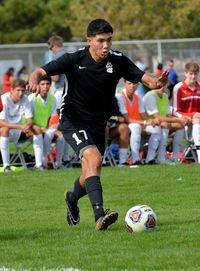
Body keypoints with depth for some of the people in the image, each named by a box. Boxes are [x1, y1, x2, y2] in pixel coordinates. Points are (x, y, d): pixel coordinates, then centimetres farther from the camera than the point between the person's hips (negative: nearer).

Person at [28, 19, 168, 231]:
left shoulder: (118, 61, -8)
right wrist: (34, 80, -40)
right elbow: (40, 72, -16)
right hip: (73, 120, -4)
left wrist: (156, 83, -31)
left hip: (98, 123, 4)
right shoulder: (75, 59, -16)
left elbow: (144, 78, -8)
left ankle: (72, 198, 47)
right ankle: (99, 215, -36)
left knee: (90, 175, 11)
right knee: (93, 157, -28)